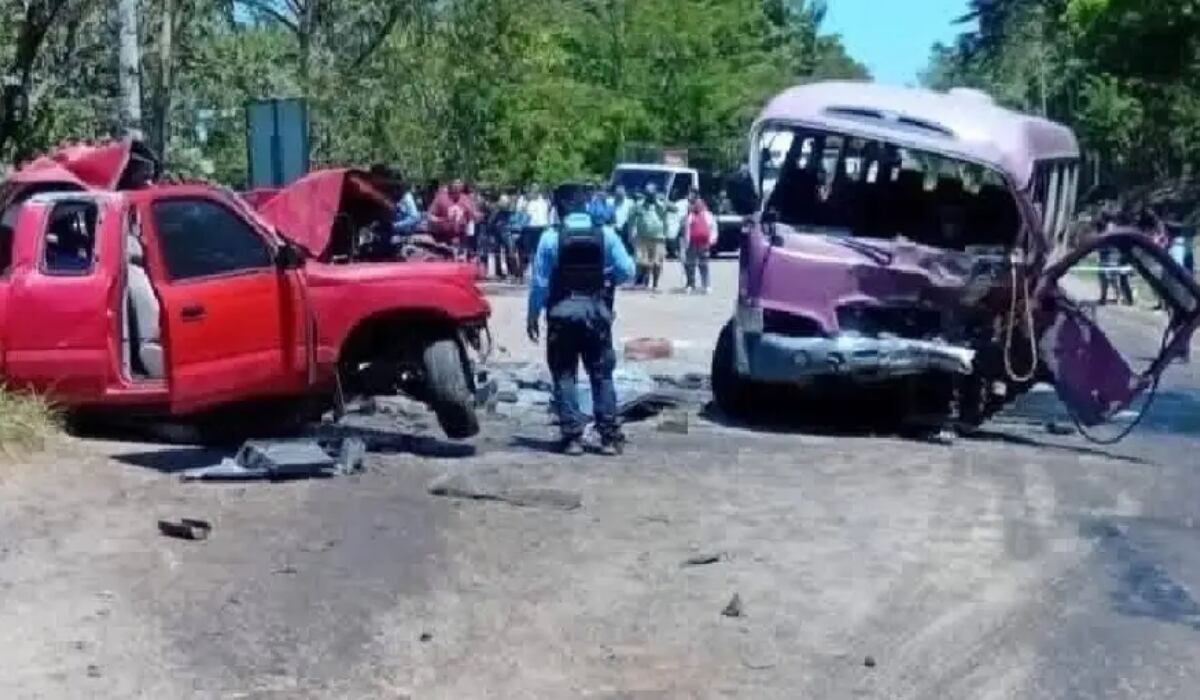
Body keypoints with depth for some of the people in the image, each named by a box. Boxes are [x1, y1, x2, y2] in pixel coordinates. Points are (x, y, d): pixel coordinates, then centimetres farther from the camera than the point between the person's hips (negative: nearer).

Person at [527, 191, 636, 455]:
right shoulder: (606, 234, -1)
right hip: (596, 310, 1)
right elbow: (626, 271, -2)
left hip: (562, 312, -1)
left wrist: (533, 314, 5)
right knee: (602, 374, 8)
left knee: (564, 375, 6)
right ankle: (609, 436, 5)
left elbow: (539, 280, -4)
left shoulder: (551, 236, -5)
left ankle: (572, 436, 2)